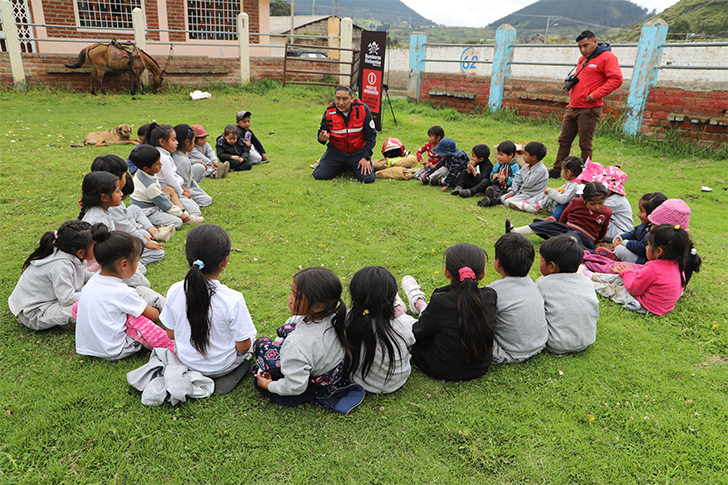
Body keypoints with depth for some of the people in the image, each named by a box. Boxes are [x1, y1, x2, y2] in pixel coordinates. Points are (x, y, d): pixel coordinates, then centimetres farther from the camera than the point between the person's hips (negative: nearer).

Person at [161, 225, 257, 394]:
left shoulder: (175, 291, -19)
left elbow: (171, 334, -5)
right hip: (222, 366, -2)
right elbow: (243, 346, -21)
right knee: (250, 333, 25)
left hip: (187, 361, 3)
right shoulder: (233, 299, -32)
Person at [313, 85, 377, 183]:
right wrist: (322, 138, -25)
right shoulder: (329, 112, -11)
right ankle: (343, 167, 19)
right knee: (320, 176, -12)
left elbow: (371, 136, -7)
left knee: (368, 178, -18)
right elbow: (321, 134, 2)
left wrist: (366, 158, -13)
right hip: (335, 151, 1)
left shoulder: (363, 109, -15)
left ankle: (353, 167, 18)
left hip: (358, 152, -1)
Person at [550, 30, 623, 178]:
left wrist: (596, 95, -21)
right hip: (572, 107, 8)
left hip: (589, 109, -8)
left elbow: (616, 79, -16)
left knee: (585, 144, -3)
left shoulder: (607, 57, -7)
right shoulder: (582, 59, 20)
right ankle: (556, 170, 19)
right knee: (564, 140, 11)